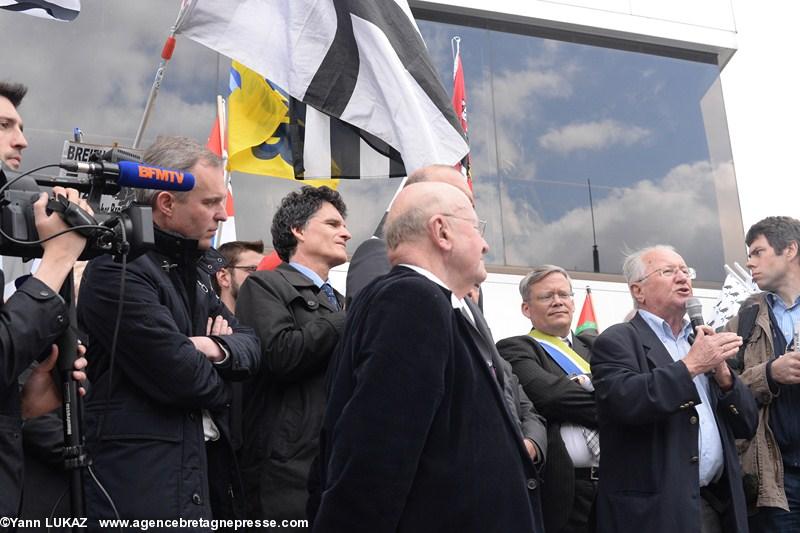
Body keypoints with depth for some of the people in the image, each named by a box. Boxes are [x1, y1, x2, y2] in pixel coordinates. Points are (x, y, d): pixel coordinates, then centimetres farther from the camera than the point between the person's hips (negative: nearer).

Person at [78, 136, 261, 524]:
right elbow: (178, 376, -22)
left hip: (206, 463, 9)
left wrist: (218, 349, -11)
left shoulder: (191, 268, 14)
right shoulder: (117, 270, -16)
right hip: (144, 483, -9)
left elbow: (251, 346, 11)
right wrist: (220, 379, -1)